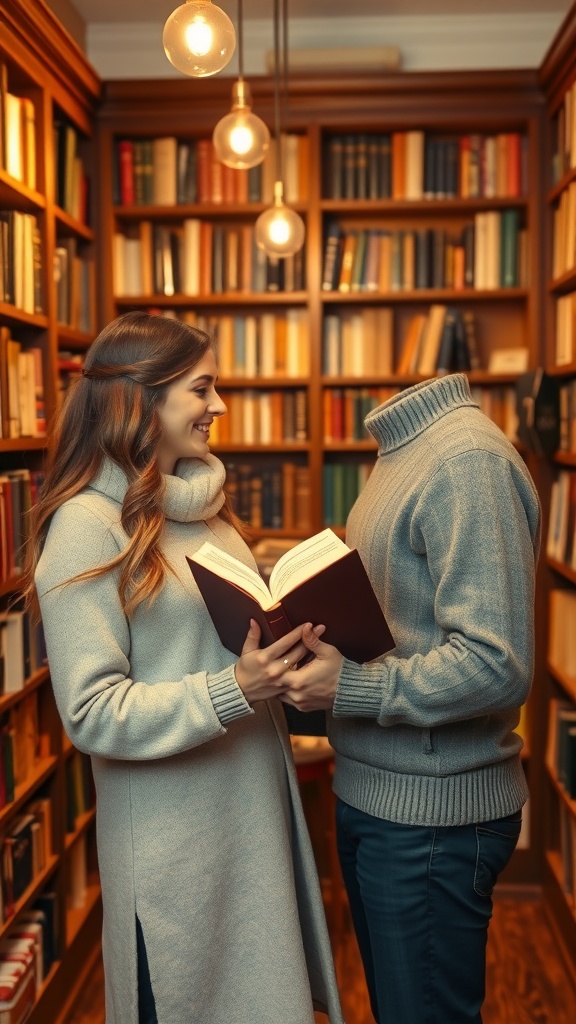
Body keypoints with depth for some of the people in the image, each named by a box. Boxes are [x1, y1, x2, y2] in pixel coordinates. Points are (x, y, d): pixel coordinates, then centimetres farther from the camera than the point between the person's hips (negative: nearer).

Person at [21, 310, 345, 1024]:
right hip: (174, 831, -7)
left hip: (254, 799, 7)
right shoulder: (86, 525, -17)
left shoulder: (200, 499, 6)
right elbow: (92, 712, -19)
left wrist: (290, 643, -2)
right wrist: (232, 692, -28)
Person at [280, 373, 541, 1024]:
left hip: (431, 813, -9)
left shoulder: (466, 459, -22)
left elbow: (497, 664, -27)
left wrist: (347, 687, -25)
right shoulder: (404, 451, 9)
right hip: (373, 795, 9)